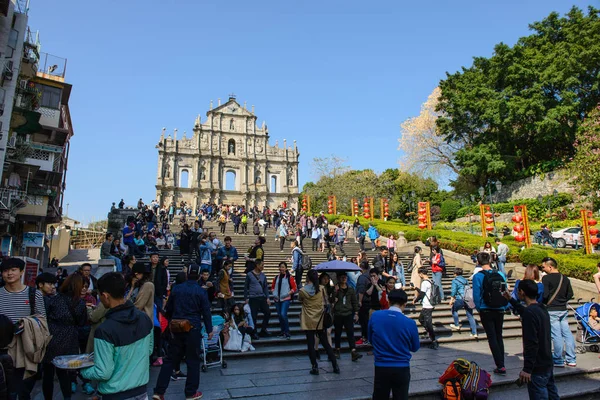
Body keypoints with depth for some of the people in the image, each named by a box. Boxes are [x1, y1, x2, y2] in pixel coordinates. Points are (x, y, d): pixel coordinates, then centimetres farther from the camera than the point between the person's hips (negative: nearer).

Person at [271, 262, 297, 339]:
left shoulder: (289, 277, -2)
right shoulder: (276, 277, 11)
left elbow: (294, 288, -3)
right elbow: (272, 287, 20)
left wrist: (288, 293, -13)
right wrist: (274, 293, 3)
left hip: (286, 299, -5)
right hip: (277, 299, 5)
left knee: (283, 314, -18)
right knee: (279, 315, 9)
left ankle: (287, 332, -5)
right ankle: (283, 332, 23)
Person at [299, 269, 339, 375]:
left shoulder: (302, 291, -12)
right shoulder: (321, 289, -5)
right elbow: (325, 302, 5)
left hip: (308, 322, -3)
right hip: (320, 320, 3)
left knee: (310, 344, 6)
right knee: (325, 343, 12)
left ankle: (315, 367, 8)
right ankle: (335, 365, 13)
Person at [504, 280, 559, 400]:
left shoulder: (530, 313, -22)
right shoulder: (542, 308, 7)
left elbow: (531, 344, -25)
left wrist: (527, 369, -22)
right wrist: (511, 299, 41)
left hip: (537, 367, -9)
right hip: (547, 363, 9)